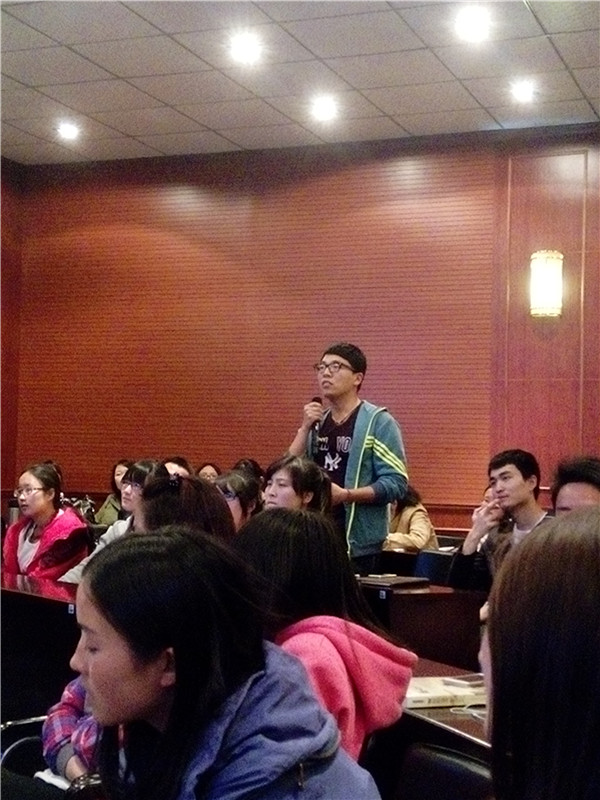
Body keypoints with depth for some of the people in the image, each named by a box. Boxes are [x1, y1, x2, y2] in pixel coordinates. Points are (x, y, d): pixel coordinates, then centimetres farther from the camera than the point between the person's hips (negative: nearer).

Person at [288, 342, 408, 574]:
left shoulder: (378, 422, -6)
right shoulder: (316, 423, 14)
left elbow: (396, 484, -13)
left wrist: (346, 495, -23)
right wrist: (305, 428, -4)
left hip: (358, 543, -6)